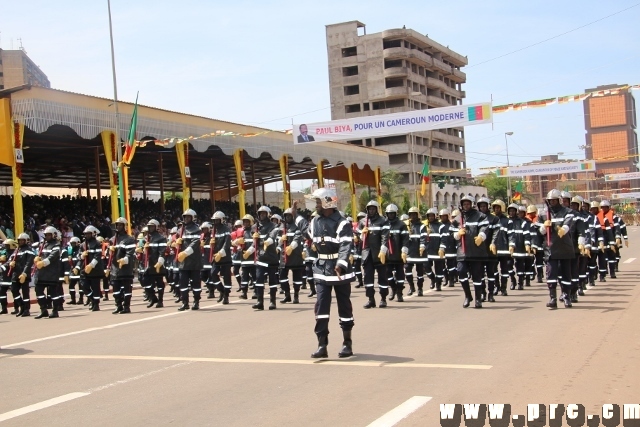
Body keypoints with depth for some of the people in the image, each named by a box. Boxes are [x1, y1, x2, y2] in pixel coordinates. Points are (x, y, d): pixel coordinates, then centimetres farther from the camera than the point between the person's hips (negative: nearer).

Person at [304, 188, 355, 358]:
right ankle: (322, 345, -1)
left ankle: (347, 344, 18)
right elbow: (309, 241, 19)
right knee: (321, 306, -3)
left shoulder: (342, 224, -14)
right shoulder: (314, 222, 6)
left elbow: (345, 247, -25)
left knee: (344, 306, 6)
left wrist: (340, 265, -36)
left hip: (340, 270, -5)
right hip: (322, 270, 5)